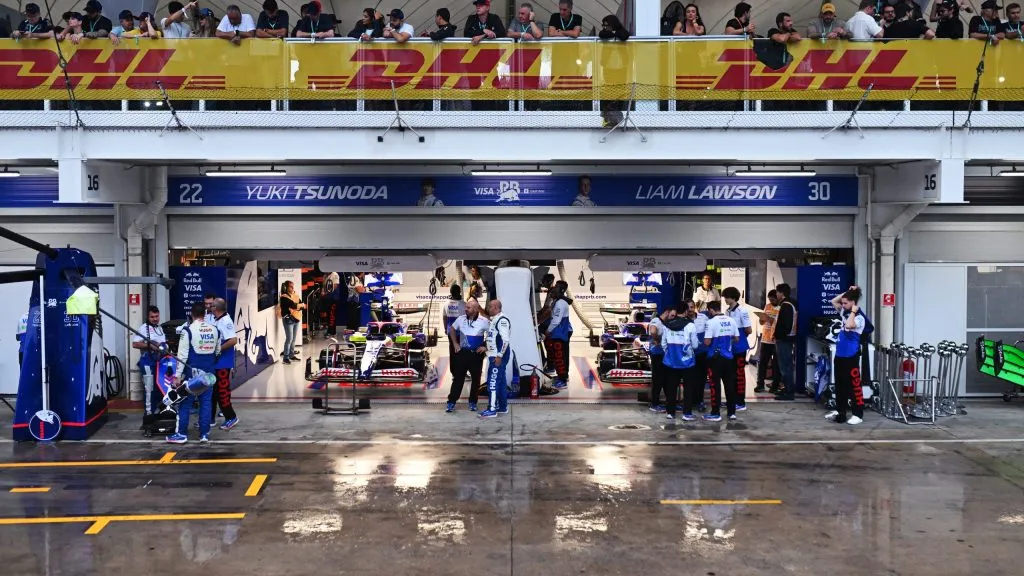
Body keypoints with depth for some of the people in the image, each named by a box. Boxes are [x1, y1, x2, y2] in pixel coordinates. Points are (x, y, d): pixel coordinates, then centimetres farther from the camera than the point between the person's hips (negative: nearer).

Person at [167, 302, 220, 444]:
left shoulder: (188, 330, -11)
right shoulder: (215, 330, 5)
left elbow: (182, 354, -14)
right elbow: (217, 352, 16)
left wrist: (178, 375, -11)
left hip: (191, 371, -4)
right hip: (208, 372, 5)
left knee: (185, 401, 3)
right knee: (206, 401, 7)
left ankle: (182, 434, 5)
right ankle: (204, 434, 8)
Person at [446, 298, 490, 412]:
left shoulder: (483, 321, -11)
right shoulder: (461, 319, -2)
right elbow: (452, 330, 15)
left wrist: (485, 347, -8)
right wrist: (455, 344, 9)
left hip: (477, 354, -1)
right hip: (462, 353, 1)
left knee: (476, 379, 7)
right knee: (458, 378, 2)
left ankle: (473, 402, 20)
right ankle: (451, 402, 5)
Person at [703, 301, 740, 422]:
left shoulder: (711, 322, -14)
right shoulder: (731, 321, 3)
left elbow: (707, 342, -17)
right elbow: (736, 339, 9)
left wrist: (705, 342, 4)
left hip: (715, 357, -5)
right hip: (728, 356, 5)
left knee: (715, 385, 0)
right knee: (730, 384, 10)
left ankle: (715, 414, 3)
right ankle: (731, 412, 15)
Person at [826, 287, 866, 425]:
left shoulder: (859, 317, -14)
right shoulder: (845, 313, 10)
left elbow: (849, 325, -32)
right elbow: (833, 301, 20)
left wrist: (853, 311, -18)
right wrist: (847, 292, 9)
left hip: (851, 356, -9)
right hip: (840, 354, 9)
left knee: (854, 385, -4)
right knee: (840, 384, 15)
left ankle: (858, 415, 1)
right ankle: (839, 411, 25)